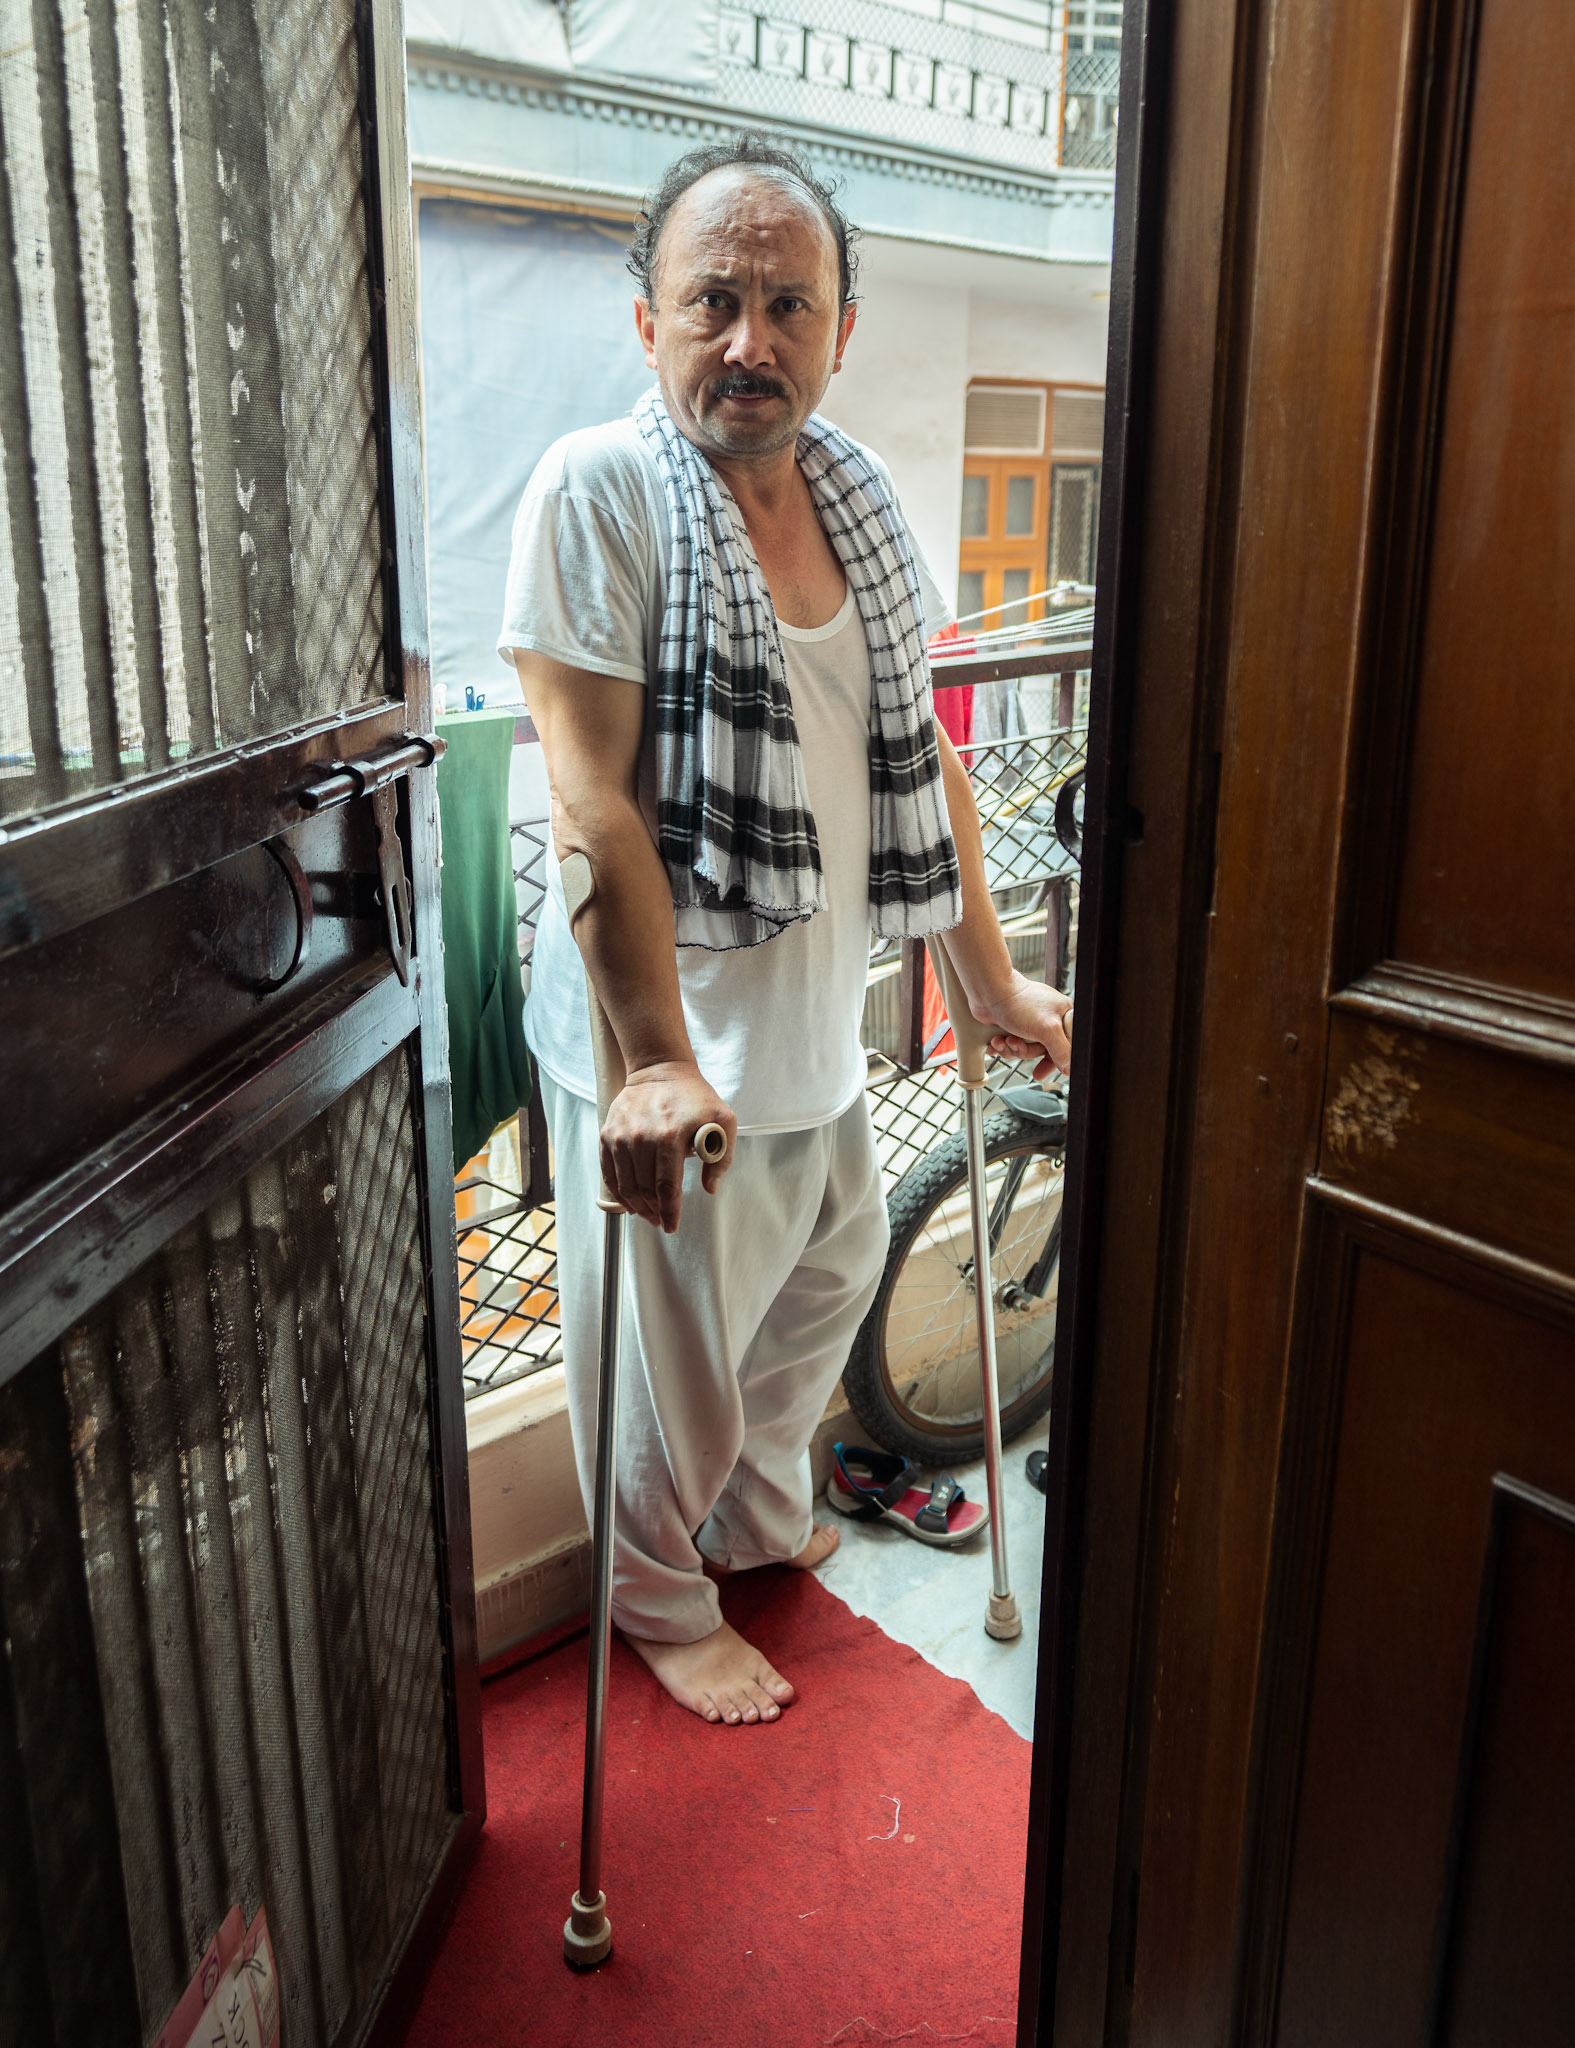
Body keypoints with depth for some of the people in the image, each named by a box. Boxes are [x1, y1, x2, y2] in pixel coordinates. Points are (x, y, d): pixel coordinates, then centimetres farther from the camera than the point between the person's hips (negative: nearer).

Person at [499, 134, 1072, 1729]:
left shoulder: (859, 501, 5)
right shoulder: (598, 493, -15)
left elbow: (922, 759, 9)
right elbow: (593, 802, -21)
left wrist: (990, 983, 11)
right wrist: (661, 1059, -25)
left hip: (819, 1027, 7)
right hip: (665, 1047, -7)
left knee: (827, 1288, 25)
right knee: (676, 1368, 10)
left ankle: (764, 1521, 52)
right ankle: (660, 1599, 39)